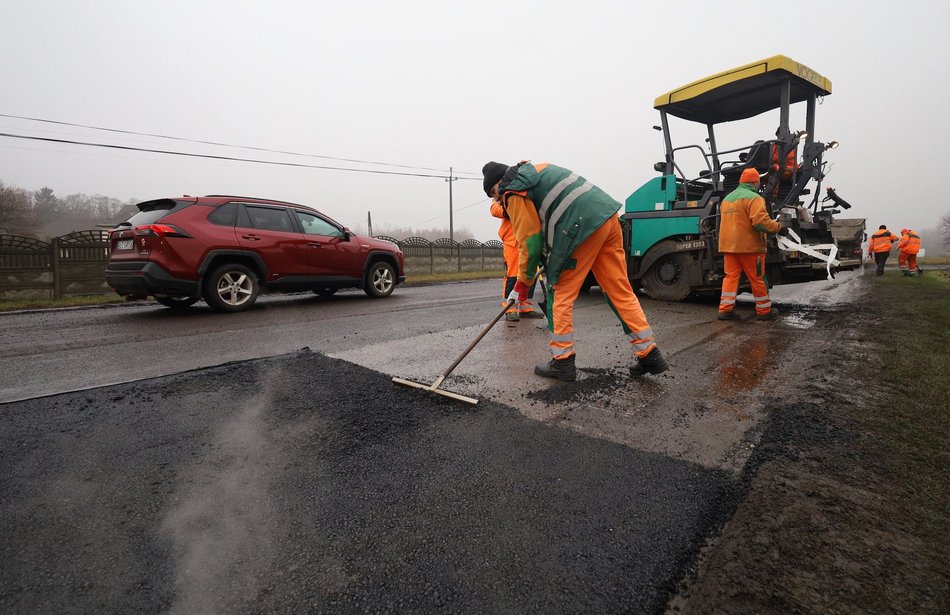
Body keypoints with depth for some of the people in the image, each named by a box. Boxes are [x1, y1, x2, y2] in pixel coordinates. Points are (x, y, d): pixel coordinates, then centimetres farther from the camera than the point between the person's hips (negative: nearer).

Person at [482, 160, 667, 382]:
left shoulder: (513, 192, 0)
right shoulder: (536, 169, 27)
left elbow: (529, 241, -2)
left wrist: (522, 283, 9)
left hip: (582, 225, -9)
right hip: (608, 214, 9)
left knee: (561, 294, 3)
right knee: (620, 290, 11)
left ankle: (562, 362, 9)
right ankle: (649, 355, 16)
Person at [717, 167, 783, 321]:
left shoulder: (727, 198, 15)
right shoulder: (754, 198, -11)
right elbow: (761, 221, -22)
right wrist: (777, 226, -8)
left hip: (728, 245, 7)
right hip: (749, 246, -6)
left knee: (731, 276, 6)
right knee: (758, 279, 5)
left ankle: (725, 309, 0)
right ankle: (764, 310, 16)